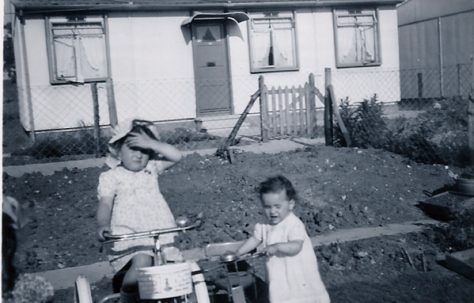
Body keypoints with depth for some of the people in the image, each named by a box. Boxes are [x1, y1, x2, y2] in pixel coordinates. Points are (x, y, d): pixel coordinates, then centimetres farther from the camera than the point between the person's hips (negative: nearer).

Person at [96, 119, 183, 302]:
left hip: (160, 235, 4)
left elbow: (176, 156, 4)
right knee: (142, 262, -29)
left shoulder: (151, 169, 15)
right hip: (129, 236, -4)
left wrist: (151, 143, -6)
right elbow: (105, 204, -7)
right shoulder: (111, 177, 6)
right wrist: (103, 224, -27)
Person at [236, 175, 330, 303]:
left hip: (299, 274, -6)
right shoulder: (265, 226, -1)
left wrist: (276, 247, -39)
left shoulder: (294, 225, -22)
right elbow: (254, 239, 11)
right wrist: (236, 254, 9)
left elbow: (295, 247, -32)